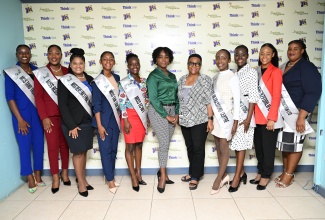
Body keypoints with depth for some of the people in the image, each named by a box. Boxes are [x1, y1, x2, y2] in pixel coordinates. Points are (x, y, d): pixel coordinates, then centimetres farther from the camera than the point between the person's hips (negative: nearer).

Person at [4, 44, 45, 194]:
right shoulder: (10, 73, -1)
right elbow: (10, 97, -5)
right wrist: (19, 119, -11)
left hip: (38, 112, 3)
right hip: (21, 113, -3)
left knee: (39, 144, 7)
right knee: (25, 145, 1)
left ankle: (38, 177, 21)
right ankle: (30, 179, 15)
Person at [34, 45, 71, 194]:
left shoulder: (67, 72, 7)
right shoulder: (40, 73, 0)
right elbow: (38, 97, -3)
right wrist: (44, 117, -10)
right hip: (50, 115, -2)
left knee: (65, 144, 10)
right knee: (53, 145, 1)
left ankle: (64, 172, 25)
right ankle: (55, 176, 14)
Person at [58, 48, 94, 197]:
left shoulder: (89, 79, 7)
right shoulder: (64, 81, -5)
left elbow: (94, 100, 10)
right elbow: (62, 105, -9)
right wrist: (71, 125, -14)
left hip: (88, 121, 4)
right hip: (73, 123, -4)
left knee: (84, 151, 11)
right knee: (78, 152, 2)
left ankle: (82, 178, 26)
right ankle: (81, 182, 16)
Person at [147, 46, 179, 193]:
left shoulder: (172, 76, 14)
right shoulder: (153, 76, -5)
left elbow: (176, 96, 14)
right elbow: (153, 99, -13)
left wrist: (176, 114, 2)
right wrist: (166, 116, -13)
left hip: (172, 110, 6)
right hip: (158, 111, -6)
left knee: (166, 143, 9)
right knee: (164, 143, -8)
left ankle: (162, 172, 23)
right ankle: (163, 176, 6)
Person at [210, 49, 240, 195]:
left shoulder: (233, 78, -8)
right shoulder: (215, 78, 11)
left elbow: (237, 100, -11)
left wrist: (235, 121, -14)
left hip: (226, 116, -7)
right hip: (215, 116, 7)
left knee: (224, 148, 0)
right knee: (218, 147, 12)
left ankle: (218, 179, 9)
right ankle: (224, 175, 26)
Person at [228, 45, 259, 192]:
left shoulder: (251, 72, -6)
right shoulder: (234, 73, 12)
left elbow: (253, 96, -11)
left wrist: (248, 118, -16)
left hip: (244, 113, -6)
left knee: (241, 145, -1)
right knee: (236, 144, 10)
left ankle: (237, 178, 7)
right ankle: (241, 173, 25)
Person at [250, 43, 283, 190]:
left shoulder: (276, 72, -5)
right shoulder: (256, 71, 11)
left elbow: (276, 97, -11)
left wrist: (272, 118, -16)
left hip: (269, 117, -5)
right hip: (257, 116, 6)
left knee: (268, 147, 4)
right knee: (258, 146, 13)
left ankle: (266, 176, 18)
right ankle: (260, 172, 29)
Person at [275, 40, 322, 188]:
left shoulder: (307, 67, -7)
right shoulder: (284, 66, 14)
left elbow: (313, 92, -15)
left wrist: (301, 116, -22)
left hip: (297, 112, -6)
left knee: (294, 143, 2)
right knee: (285, 142, 10)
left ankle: (289, 175, 12)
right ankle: (285, 172, 22)